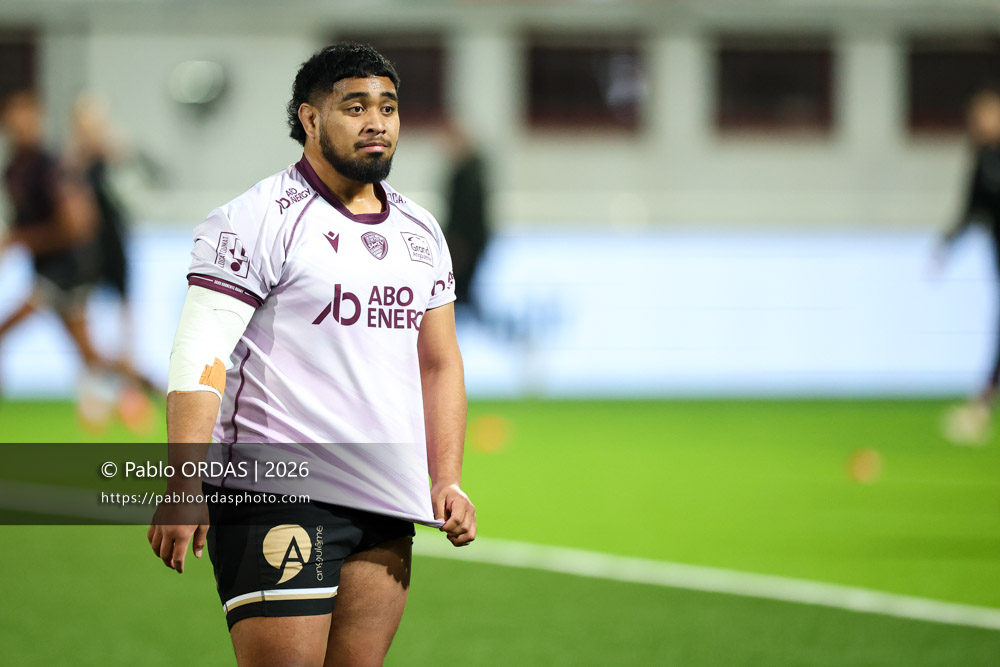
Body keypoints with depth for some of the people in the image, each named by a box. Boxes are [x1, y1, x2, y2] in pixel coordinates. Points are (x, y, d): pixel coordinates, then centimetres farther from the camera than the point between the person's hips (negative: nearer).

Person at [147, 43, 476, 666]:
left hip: (386, 504, 7)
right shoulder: (259, 218, -5)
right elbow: (199, 356, -11)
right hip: (276, 497, -7)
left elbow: (439, 362, 25)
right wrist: (184, 486, -20)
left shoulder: (419, 231, 18)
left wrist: (448, 479, 13)